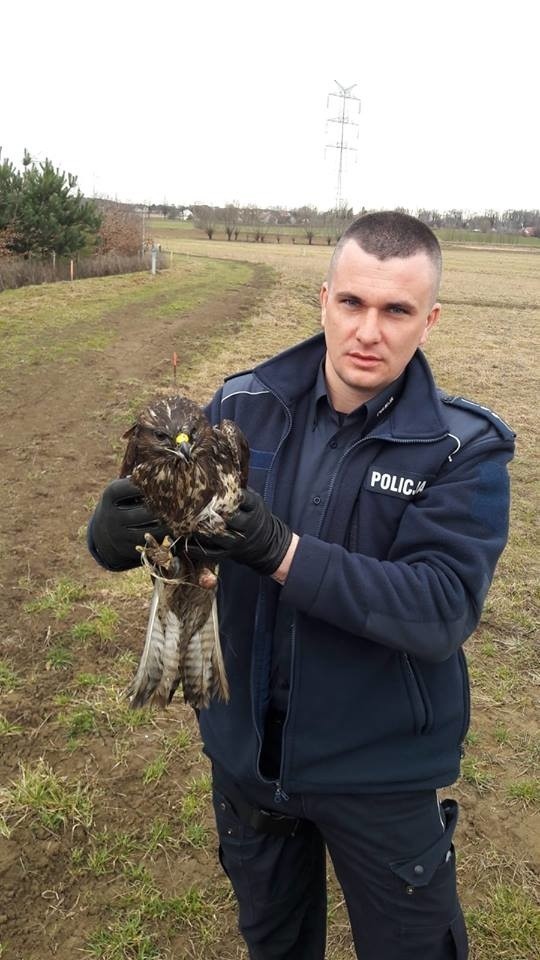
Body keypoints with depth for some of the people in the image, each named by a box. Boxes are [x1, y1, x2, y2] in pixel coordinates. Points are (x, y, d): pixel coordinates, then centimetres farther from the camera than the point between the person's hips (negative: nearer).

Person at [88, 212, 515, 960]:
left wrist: (280, 552, -38)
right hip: (246, 748, 3)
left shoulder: (465, 450, -17)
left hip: (383, 767, -2)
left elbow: (444, 611, -26)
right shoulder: (244, 405, -9)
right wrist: (113, 530, -32)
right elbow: (156, 507, -8)